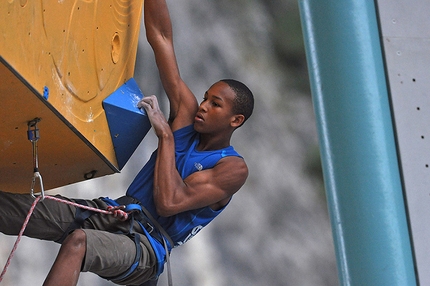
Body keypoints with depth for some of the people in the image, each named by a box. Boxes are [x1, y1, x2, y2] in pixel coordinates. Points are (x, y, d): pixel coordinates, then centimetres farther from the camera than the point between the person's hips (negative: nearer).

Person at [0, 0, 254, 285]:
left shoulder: (233, 168, -5)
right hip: (115, 212, 7)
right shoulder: (188, 115, 12)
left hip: (147, 247, -7)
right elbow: (160, 36, 10)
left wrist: (166, 134, -13)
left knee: (78, 241, -40)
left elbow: (168, 203, -19)